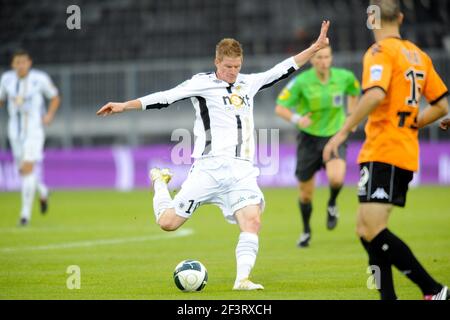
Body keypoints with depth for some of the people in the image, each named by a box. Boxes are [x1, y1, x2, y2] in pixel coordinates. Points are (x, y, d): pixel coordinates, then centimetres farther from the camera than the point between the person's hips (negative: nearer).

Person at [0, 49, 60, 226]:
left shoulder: (39, 79, -11)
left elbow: (55, 98, 3)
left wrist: (50, 115, -13)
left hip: (34, 129, -5)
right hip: (15, 130, 5)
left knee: (28, 168, -15)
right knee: (23, 170, 13)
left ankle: (26, 213, -9)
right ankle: (43, 192, 45)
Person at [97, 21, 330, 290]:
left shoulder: (248, 84, 17)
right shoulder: (202, 83, 2)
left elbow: (282, 70, 24)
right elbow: (165, 98, -2)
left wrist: (315, 48, 21)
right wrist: (123, 106, -7)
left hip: (242, 170, 3)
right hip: (209, 167, -3)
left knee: (252, 220, -20)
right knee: (168, 222, -3)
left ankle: (242, 279, -19)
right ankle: (160, 181, 28)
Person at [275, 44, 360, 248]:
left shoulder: (344, 77, -7)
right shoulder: (301, 81, -15)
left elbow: (354, 92, 18)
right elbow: (280, 108, -15)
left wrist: (351, 115, 8)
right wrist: (296, 119, -33)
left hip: (335, 137, 0)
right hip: (309, 138, 0)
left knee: (336, 178, -29)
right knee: (305, 193, 8)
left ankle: (332, 205, 7)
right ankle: (306, 231, 34)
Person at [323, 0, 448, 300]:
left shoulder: (380, 52, -7)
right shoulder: (419, 55, 16)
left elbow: (375, 95, -24)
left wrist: (343, 132, -21)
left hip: (382, 151, -9)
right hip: (407, 154, 9)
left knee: (372, 230, -15)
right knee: (367, 230, 11)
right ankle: (388, 297, 4)